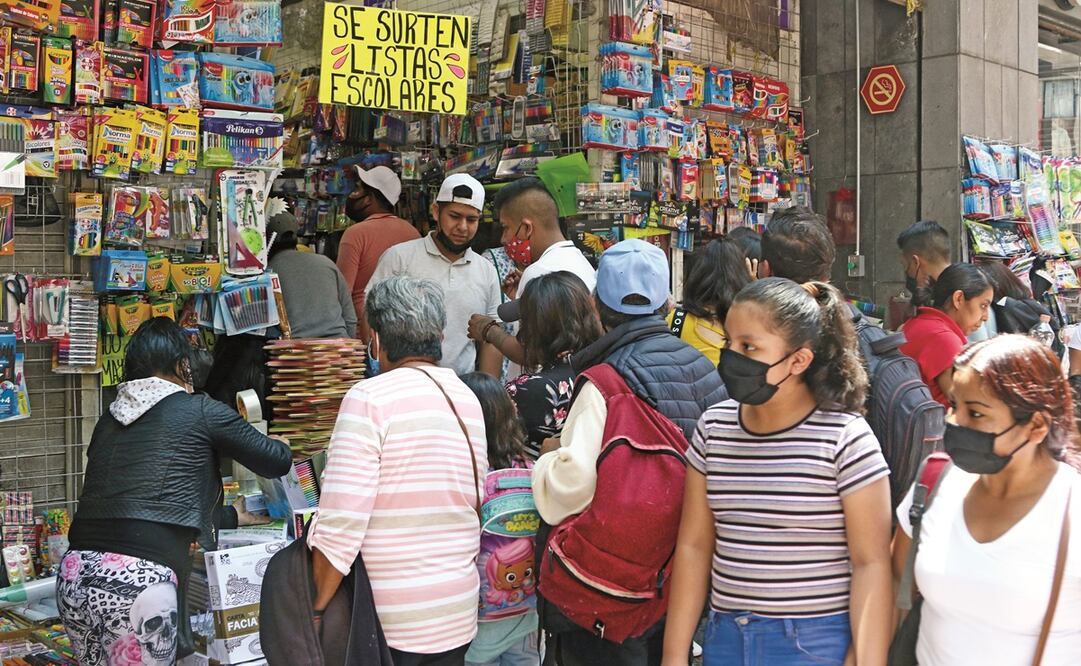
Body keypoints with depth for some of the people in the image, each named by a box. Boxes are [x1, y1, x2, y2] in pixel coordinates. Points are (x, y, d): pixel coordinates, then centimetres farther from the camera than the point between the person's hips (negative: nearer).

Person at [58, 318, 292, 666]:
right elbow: (278, 461, 8)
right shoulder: (199, 411, 1)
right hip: (139, 578, -7)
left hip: (75, 571, 7)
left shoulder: (110, 419, 19)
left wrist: (234, 517, 39)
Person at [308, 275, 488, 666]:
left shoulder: (370, 399, -14)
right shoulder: (468, 399, 6)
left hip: (388, 619, -6)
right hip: (458, 615, 6)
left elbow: (340, 524, -19)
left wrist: (315, 613, -11)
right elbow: (477, 506, 9)